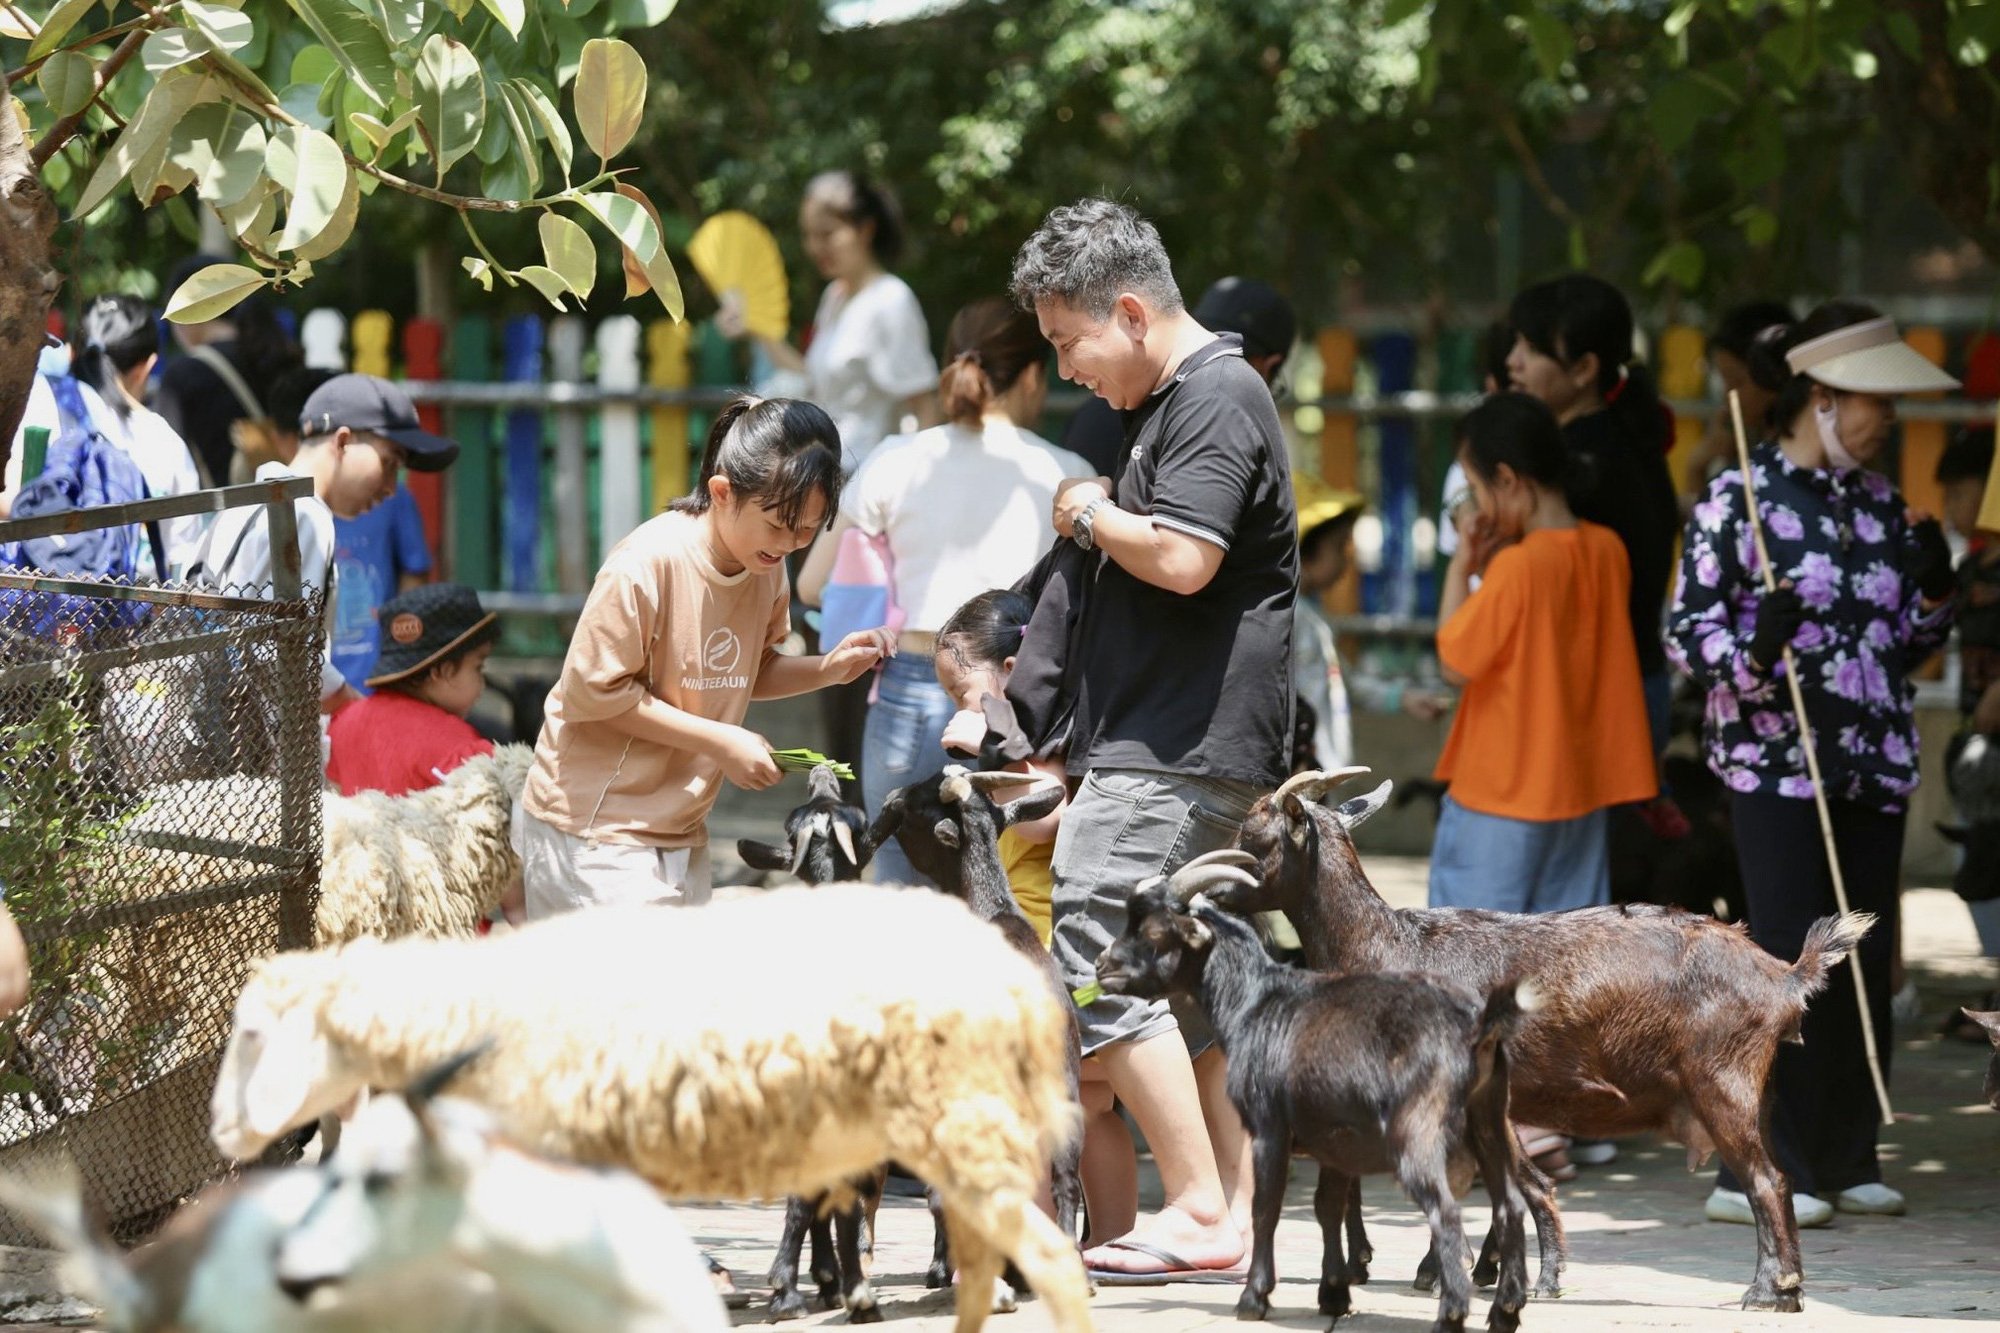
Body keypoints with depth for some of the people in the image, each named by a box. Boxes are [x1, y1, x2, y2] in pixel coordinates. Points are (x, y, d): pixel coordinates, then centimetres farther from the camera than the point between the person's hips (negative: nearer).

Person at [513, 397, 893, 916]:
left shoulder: (767, 566, 2)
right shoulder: (646, 565, -22)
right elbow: (593, 693, -19)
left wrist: (827, 669, -4)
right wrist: (720, 742, -18)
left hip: (681, 830, 7)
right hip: (594, 830, -7)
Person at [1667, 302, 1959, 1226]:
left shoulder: (1878, 502, 12)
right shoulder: (1738, 498, -5)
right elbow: (1688, 637, -6)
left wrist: (1934, 592, 1)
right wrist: (1756, 650, -24)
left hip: (1873, 768, 6)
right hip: (1774, 763, -6)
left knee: (1865, 967, 7)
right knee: (1792, 966, -10)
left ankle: (1843, 1159, 16)